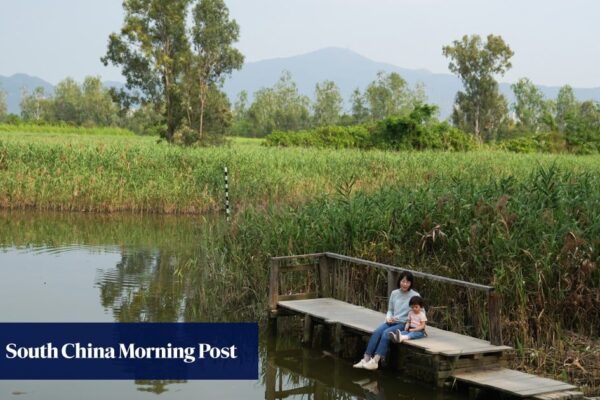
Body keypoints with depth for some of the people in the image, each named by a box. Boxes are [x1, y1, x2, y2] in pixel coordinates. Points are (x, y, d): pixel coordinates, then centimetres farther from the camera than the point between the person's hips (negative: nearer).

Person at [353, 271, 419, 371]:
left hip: (404, 324, -5)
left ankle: (375, 361, -35)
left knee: (386, 333, -30)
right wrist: (388, 318, -2)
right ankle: (366, 359, -25)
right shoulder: (394, 293, 10)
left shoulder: (415, 296, -5)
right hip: (392, 322, 5)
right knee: (376, 332, -23)